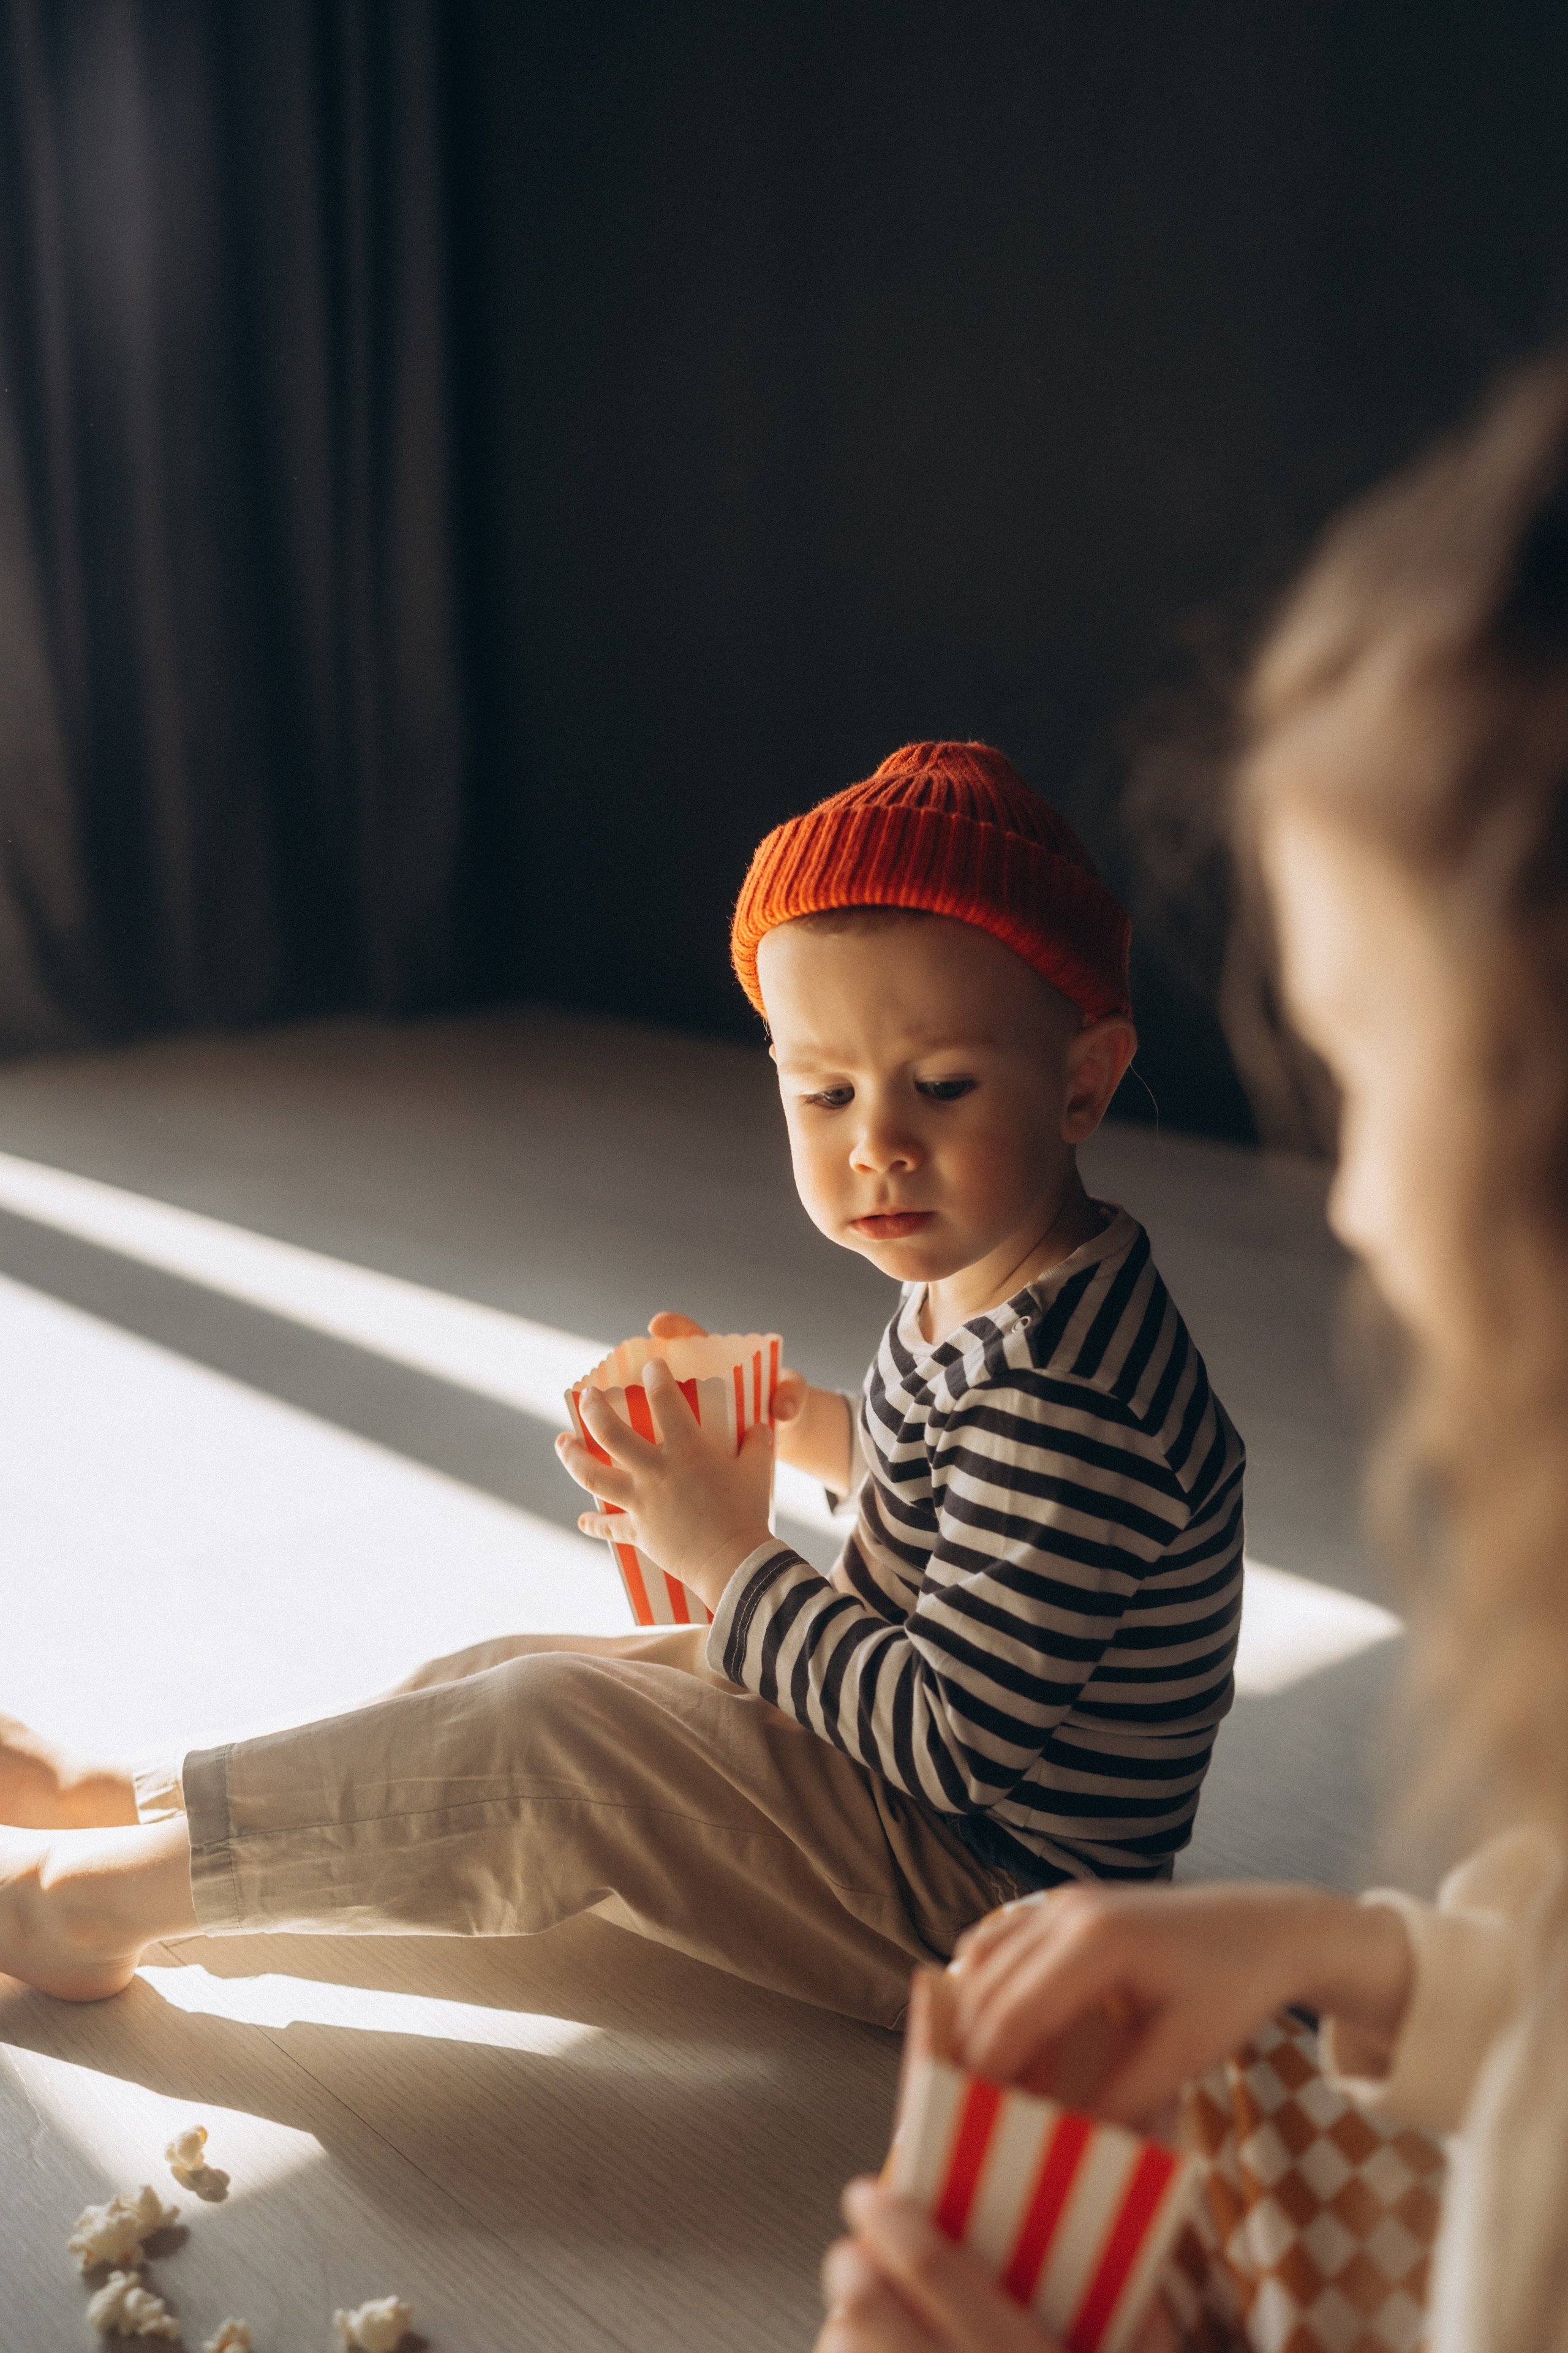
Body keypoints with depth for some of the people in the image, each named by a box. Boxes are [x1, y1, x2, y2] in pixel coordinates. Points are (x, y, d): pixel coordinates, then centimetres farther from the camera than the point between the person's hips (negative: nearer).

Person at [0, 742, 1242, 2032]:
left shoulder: (1061, 1397, -31)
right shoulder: (977, 1281, -1)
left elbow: (963, 1741, -29)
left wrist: (733, 1562, -21)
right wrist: (811, 1431, 1)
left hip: (988, 1893, -9)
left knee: (545, 1745, -16)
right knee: (512, 1677, 9)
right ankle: (106, 1792, 24)